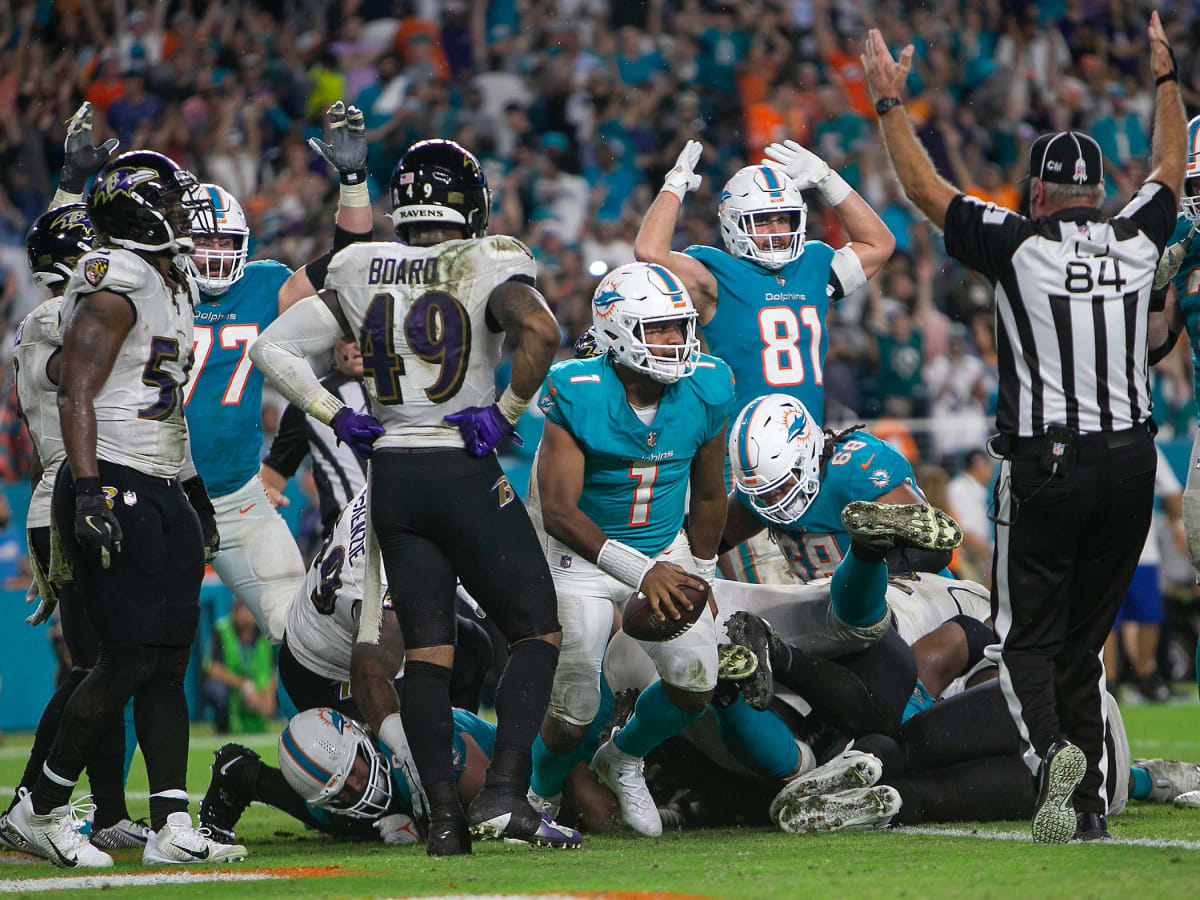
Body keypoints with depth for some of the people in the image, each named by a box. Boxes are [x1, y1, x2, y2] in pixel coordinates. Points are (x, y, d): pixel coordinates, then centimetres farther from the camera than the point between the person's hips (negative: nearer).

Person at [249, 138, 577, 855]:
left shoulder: (363, 274, 6)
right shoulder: (487, 268, -6)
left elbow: (274, 348, 6)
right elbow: (542, 332, -25)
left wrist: (335, 417, 9)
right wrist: (507, 411, -13)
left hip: (392, 475, 4)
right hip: (464, 473, -4)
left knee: (427, 648, 8)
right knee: (537, 631, 5)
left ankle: (444, 815, 2)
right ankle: (504, 795, -10)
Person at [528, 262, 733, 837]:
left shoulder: (705, 391, -12)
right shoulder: (578, 396, -25)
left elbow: (707, 497, 4)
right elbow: (558, 510, -31)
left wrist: (698, 576, 9)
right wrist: (640, 573, -41)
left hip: (665, 551, 4)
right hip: (583, 557, -4)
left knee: (696, 681, -11)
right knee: (574, 712, -6)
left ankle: (624, 759, 20)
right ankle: (541, 799, 26)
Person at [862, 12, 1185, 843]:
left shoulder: (1018, 246, -6)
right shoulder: (1136, 240, 4)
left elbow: (925, 190, 3)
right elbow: (1170, 172, 25)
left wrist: (890, 103, 13)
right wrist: (1166, 75, 36)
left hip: (1047, 464, -4)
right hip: (1130, 460, 4)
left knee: (1029, 636, 3)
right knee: (1086, 635, 14)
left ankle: (1052, 747, -26)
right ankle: (1089, 804, 10)